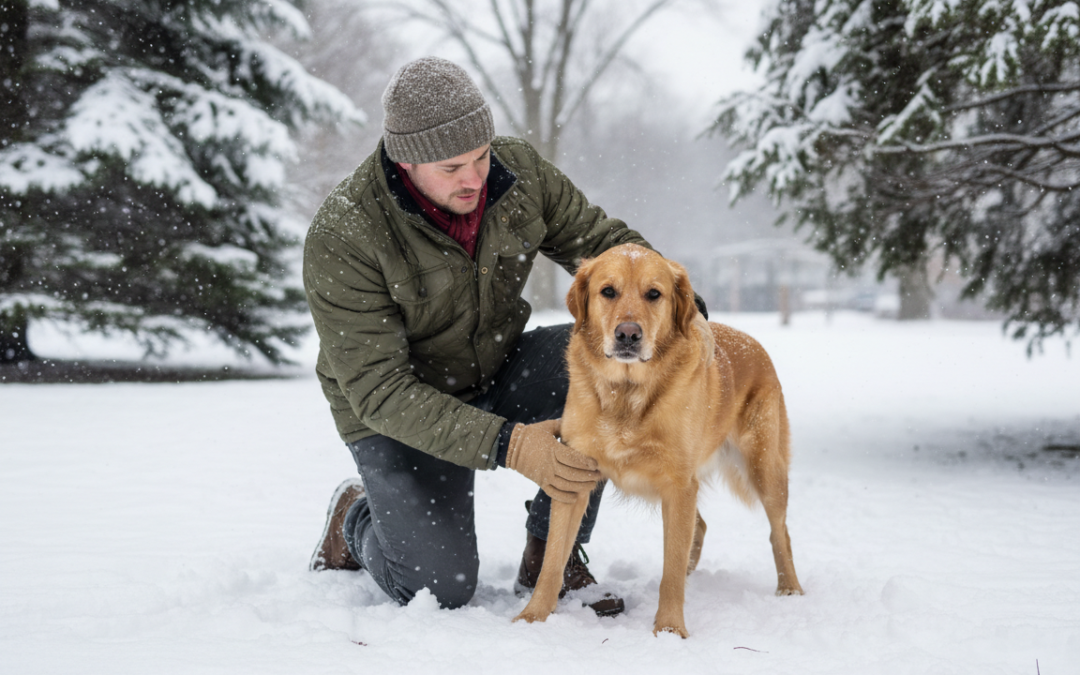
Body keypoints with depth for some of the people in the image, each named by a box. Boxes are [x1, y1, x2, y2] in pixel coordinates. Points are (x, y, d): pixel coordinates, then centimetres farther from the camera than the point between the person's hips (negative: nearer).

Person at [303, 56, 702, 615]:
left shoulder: (518, 170, -15)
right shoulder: (342, 238, -28)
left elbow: (601, 239, -2)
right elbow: (379, 390, -29)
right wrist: (508, 447, -40)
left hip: (497, 374, 4)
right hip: (401, 416, -4)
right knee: (441, 588, -17)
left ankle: (551, 555, -7)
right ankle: (356, 520, 20)